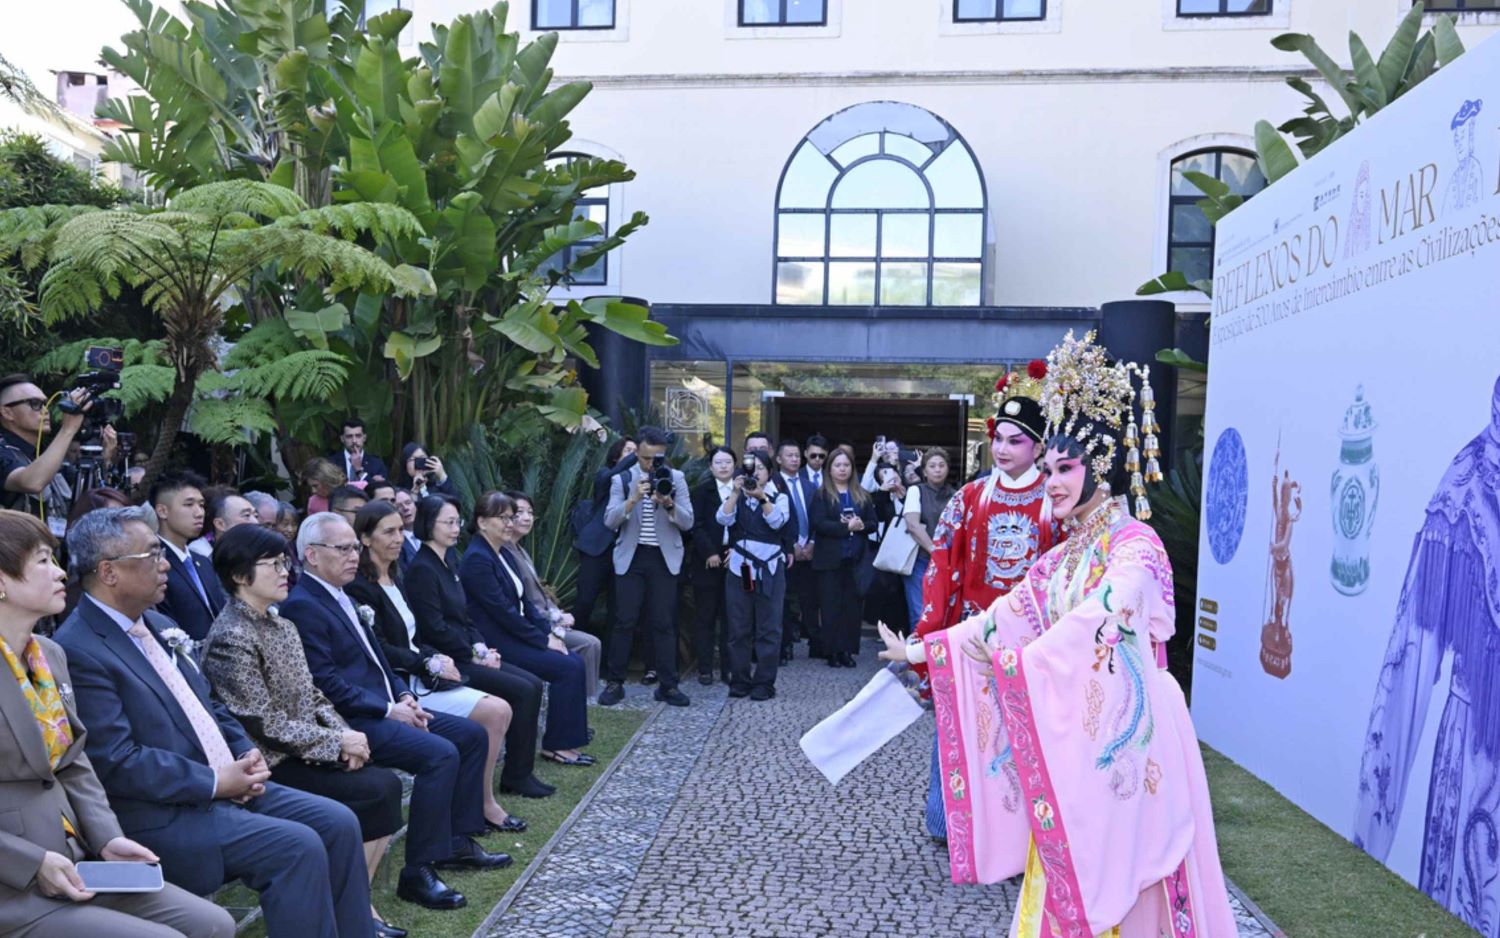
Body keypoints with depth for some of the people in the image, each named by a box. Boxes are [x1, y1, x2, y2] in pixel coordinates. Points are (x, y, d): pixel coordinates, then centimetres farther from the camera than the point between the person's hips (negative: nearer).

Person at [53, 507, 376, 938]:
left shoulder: (159, 625, 13)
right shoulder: (77, 651, -15)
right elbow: (117, 762, -20)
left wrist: (247, 754, 1)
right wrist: (216, 782, -16)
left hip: (227, 784, 9)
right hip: (163, 814, -8)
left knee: (338, 823, -2)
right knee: (298, 848, -22)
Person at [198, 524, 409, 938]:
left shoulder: (281, 626, 11)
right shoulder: (231, 638, -16)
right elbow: (265, 725, -19)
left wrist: (344, 734, -6)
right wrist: (338, 743, -15)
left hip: (306, 751, 8)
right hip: (271, 765, -8)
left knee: (386, 784, -9)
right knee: (376, 791, -17)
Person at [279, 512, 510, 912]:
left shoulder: (341, 596, 17)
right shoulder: (301, 605, -14)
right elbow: (325, 683, -20)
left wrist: (403, 694, 5)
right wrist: (389, 710, -17)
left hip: (384, 707, 10)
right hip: (354, 722, -10)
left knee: (471, 734, 6)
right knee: (440, 754, -26)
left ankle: (457, 842, 13)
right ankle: (418, 872, -16)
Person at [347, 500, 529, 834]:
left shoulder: (394, 578, 16)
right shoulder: (359, 587, -12)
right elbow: (379, 650, -17)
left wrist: (437, 657, 0)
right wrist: (429, 664, -14)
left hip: (420, 675, 9)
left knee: (499, 711, -7)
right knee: (495, 712, -17)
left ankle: (485, 802, -2)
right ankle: (483, 805, -3)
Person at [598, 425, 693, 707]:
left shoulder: (676, 478, 3)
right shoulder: (622, 480, 2)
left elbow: (687, 522, -3)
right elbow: (610, 521, -8)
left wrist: (668, 504, -20)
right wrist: (633, 499, -22)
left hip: (664, 558, 0)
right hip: (631, 557, 0)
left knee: (664, 622, 2)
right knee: (625, 621, -2)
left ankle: (668, 685, 8)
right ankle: (615, 682, 8)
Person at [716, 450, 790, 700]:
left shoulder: (778, 497, 8)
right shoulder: (736, 498, 12)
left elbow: (777, 521, -12)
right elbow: (723, 519, -7)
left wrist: (762, 497, -23)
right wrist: (736, 492, -14)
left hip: (769, 569, -2)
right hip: (739, 568, 2)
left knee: (768, 628, -1)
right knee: (739, 628, 4)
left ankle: (764, 682, 5)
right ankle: (740, 680, 12)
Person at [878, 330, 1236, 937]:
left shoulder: (1135, 545, -13)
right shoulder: (1063, 556, 11)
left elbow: (1095, 624, -25)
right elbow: (1005, 615, 7)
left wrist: (1011, 664, -24)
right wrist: (919, 650, 3)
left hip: (1123, 734, -7)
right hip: (1067, 733, 7)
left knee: (1117, 871, 2)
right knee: (1065, 874, 12)